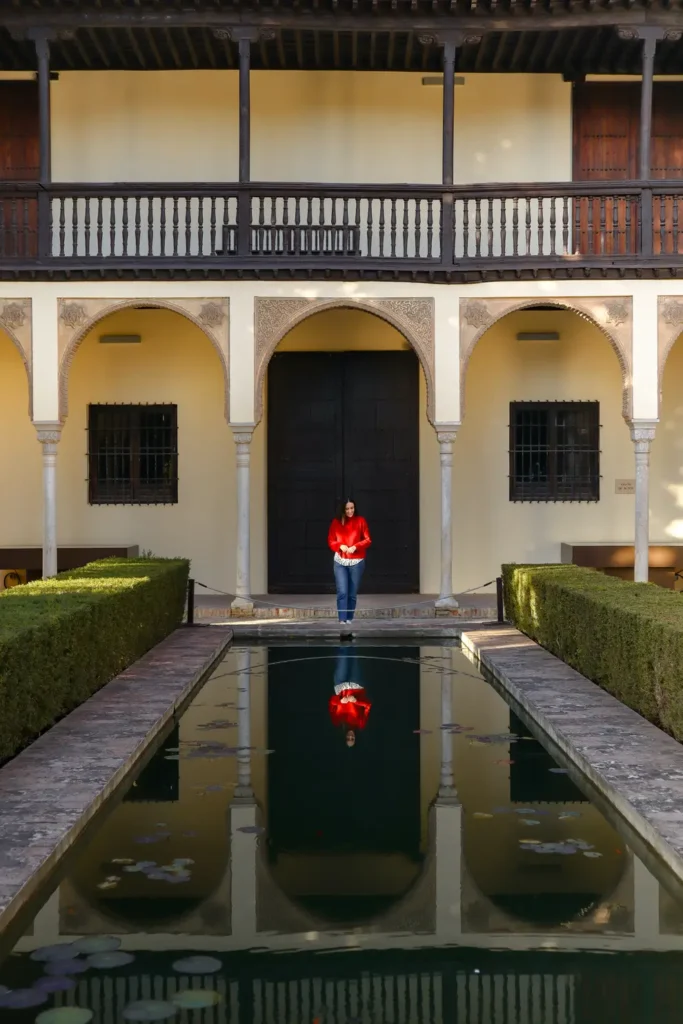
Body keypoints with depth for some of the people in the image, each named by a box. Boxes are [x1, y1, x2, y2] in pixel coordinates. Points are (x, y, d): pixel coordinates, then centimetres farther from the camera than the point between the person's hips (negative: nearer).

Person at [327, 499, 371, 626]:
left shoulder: (360, 521, 1)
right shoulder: (336, 522, 3)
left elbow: (367, 540, 1)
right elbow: (331, 541, 6)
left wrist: (355, 546, -15)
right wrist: (340, 546, -13)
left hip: (357, 562, 0)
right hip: (340, 562, 0)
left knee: (352, 593, 4)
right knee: (342, 592, -10)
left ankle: (349, 619, 15)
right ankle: (342, 619, -8)